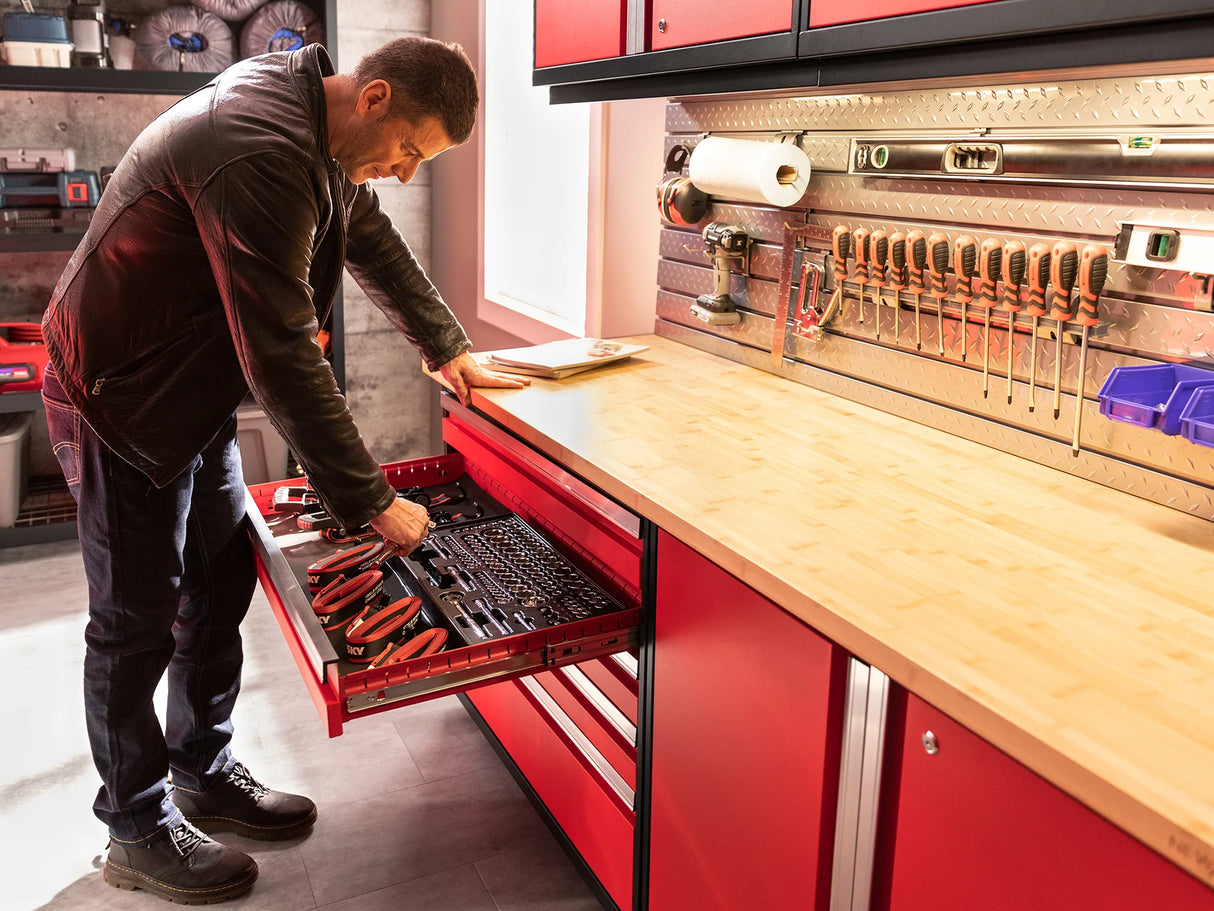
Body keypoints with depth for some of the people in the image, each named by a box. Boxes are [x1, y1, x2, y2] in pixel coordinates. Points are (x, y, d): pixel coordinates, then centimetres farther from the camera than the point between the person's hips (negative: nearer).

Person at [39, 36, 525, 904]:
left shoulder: (320, 130, 1)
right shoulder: (263, 154, -31)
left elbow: (375, 240, 18)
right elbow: (284, 357, -32)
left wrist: (447, 348, 20)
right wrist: (371, 500, -26)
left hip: (198, 390, 9)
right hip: (123, 399, -9)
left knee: (222, 586, 14)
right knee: (137, 621, 2)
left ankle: (205, 774, 33)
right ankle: (138, 831, 20)